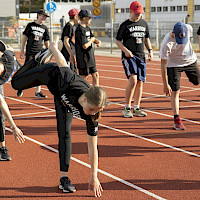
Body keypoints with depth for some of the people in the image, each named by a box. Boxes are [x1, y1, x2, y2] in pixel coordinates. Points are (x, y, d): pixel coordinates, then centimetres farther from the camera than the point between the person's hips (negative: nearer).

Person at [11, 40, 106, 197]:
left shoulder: (92, 116, -36)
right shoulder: (71, 83, -48)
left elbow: (93, 147, -30)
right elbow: (62, 65, -29)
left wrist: (94, 177, -30)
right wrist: (54, 48, -7)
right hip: (50, 73, -1)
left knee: (65, 134, -8)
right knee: (16, 83, 22)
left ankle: (64, 178, 2)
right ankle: (37, 60, 43)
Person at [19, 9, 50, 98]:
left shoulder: (45, 28, 11)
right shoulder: (30, 25, 4)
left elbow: (46, 42, 15)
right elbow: (24, 37, 4)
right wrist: (22, 50, -1)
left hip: (40, 52, 3)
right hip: (30, 51, -3)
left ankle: (38, 91, 6)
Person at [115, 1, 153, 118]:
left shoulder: (144, 24, 14)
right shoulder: (125, 25, -1)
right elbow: (118, 41, 1)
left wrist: (150, 50, 9)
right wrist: (126, 50, -15)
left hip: (141, 56, 6)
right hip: (128, 56, -5)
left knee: (140, 82, 4)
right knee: (133, 80, -20)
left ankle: (137, 109, 13)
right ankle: (127, 108, -10)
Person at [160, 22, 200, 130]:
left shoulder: (188, 28, -23)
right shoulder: (166, 44, -34)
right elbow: (163, 65, -27)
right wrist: (165, 84, -26)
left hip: (190, 60, 4)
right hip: (174, 65, -4)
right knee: (175, 92, -9)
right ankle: (176, 119, -3)